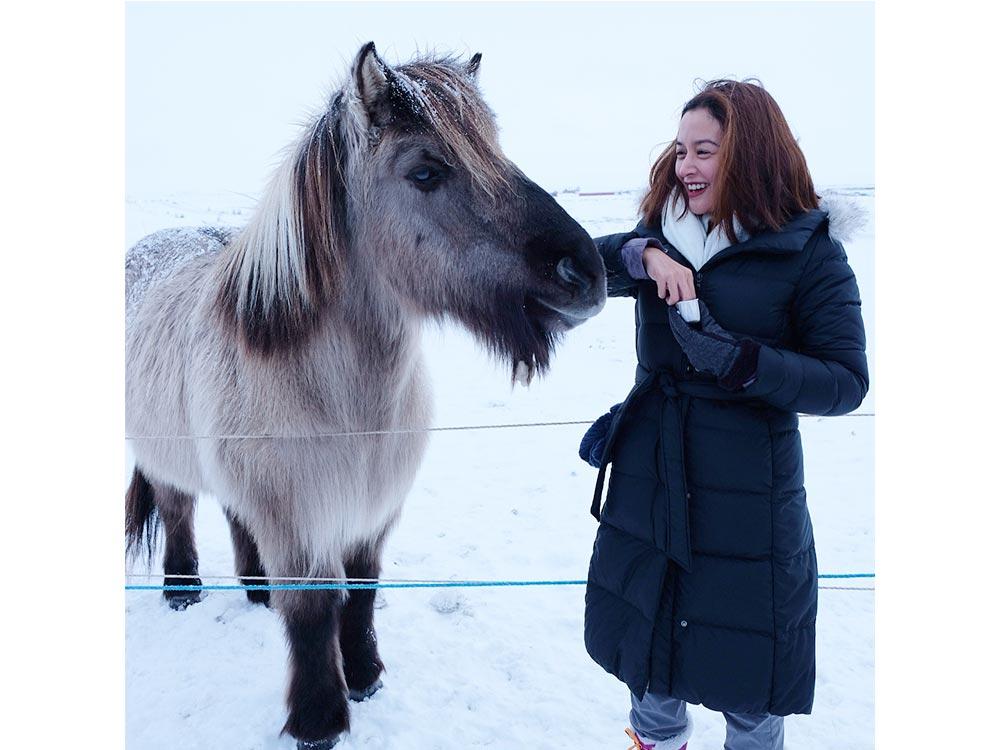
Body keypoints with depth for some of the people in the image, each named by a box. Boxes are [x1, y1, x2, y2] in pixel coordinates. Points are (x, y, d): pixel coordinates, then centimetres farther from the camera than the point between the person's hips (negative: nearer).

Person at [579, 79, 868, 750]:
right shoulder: (664, 235, 6)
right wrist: (642, 255, -22)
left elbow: (847, 383, -11)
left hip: (749, 491, -4)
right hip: (647, 477, 4)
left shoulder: (809, 250, -7)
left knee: (747, 675, 11)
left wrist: (738, 358, -24)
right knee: (646, 645, 21)